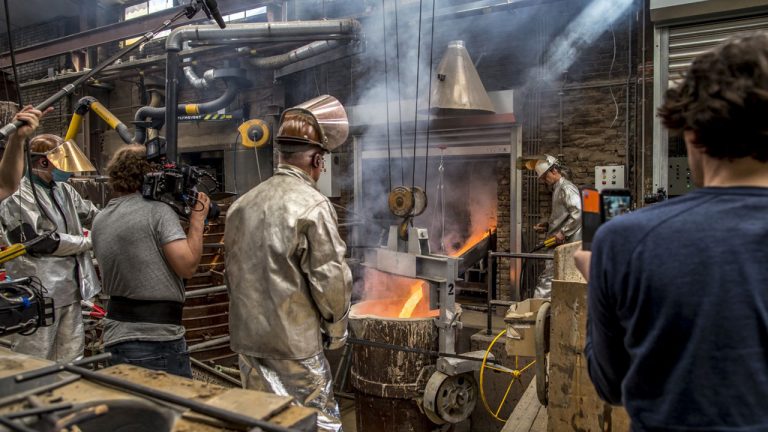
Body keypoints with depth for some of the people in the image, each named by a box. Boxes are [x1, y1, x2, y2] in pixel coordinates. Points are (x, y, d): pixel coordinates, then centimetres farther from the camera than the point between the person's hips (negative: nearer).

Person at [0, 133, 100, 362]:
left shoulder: (63, 190, 12)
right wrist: (88, 242, -9)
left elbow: (93, 214, 22)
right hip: (38, 295, -8)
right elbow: (40, 242, -19)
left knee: (71, 359, 15)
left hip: (70, 290, 8)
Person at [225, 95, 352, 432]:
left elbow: (232, 271, 13)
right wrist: (336, 329, 1)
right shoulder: (312, 205, -16)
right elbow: (330, 279, -16)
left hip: (247, 339, 7)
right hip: (294, 344, -7)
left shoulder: (241, 205, 6)